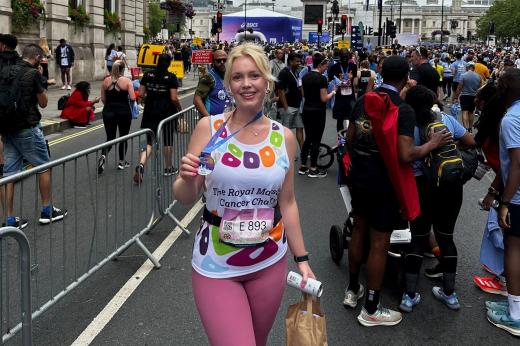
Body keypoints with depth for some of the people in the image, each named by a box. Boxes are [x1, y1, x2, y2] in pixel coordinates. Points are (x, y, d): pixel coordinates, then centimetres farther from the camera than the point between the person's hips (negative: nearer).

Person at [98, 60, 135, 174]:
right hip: (124, 112, -3)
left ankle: (103, 156, -17)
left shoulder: (106, 81, 2)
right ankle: (122, 162, 21)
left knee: (110, 137, 9)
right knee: (123, 137, 13)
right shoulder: (127, 81, -8)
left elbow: (103, 99, 5)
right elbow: (132, 98, -14)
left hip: (109, 112, 3)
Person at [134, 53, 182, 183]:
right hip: (166, 112, -2)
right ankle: (168, 168, 26)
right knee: (167, 140, 14)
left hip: (150, 112, 3)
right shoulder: (171, 77, -9)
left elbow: (141, 95, 0)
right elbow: (174, 98, -13)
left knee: (148, 141, 4)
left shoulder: (147, 75, 0)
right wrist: (180, 108, 4)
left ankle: (141, 164, -19)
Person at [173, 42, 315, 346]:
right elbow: (185, 198, -2)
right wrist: (187, 179, -24)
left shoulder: (284, 137, -1)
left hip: (269, 264, 3)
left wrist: (301, 258, 8)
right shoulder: (209, 128, -7)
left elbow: (287, 203, 8)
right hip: (216, 267, -2)